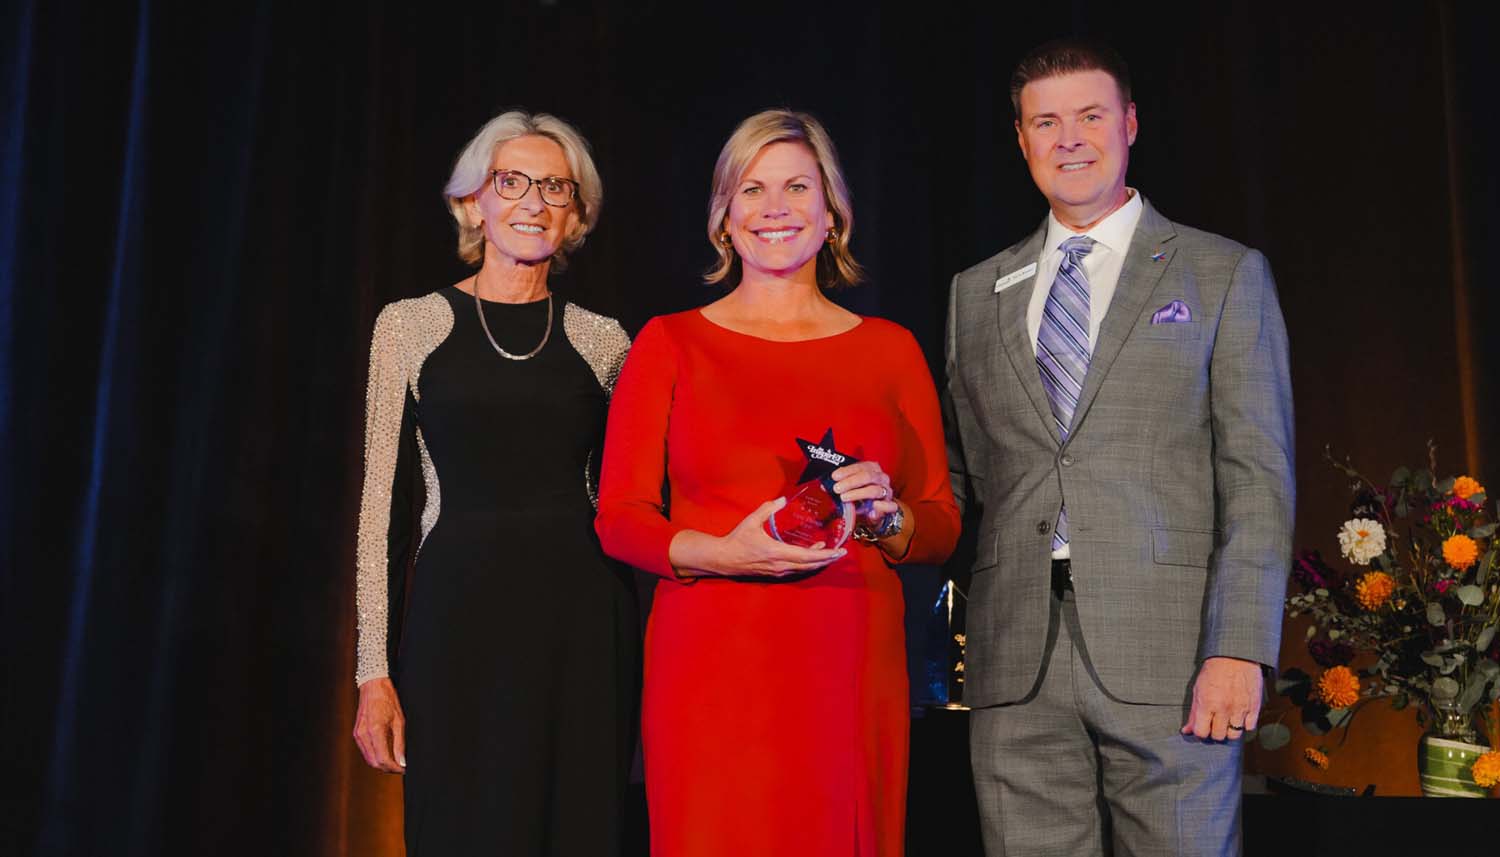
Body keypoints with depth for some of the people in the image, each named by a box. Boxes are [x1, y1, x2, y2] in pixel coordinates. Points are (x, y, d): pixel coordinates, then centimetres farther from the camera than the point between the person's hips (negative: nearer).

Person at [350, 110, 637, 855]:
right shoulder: (410, 326, 4)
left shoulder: (603, 341, 8)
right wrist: (375, 668, -3)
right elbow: (385, 501, 2)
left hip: (581, 622, 2)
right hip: (459, 613, -1)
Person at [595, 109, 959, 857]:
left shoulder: (890, 348, 9)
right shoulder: (670, 344, 5)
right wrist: (724, 553, -15)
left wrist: (886, 516, -11)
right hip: (710, 671, -1)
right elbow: (619, 519, 2)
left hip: (851, 673, 2)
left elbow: (942, 527, 11)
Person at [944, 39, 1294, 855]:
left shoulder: (1225, 275, 6)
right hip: (1015, 664, 3)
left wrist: (1239, 648, -10)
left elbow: (1258, 476, -1)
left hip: (1167, 653, -2)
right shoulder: (977, 292, 15)